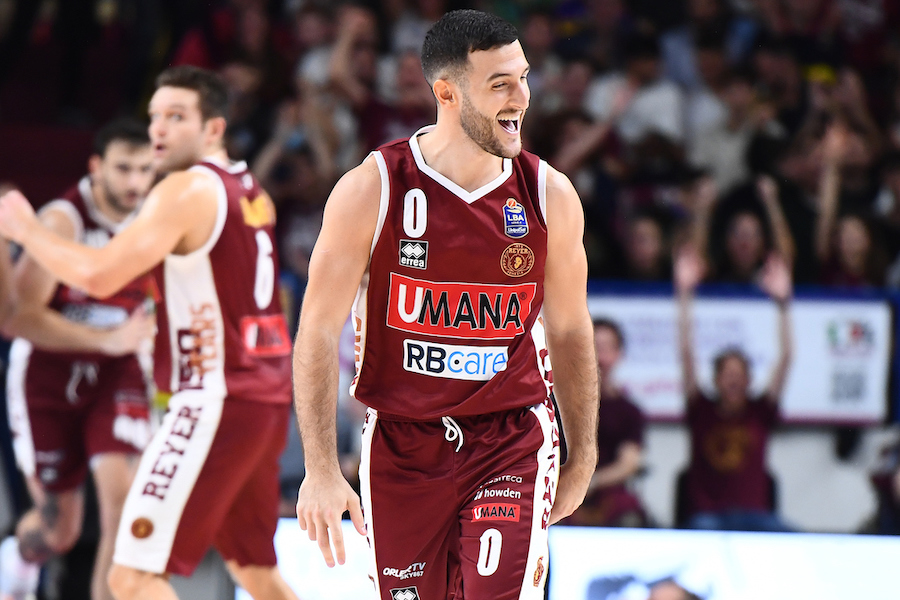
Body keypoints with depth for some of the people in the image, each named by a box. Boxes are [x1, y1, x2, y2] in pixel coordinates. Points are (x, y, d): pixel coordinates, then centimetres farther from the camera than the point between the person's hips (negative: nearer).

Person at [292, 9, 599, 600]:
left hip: (512, 441, 0)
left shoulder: (550, 195, -4)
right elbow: (318, 334, -8)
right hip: (401, 445, 0)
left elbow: (569, 332, 9)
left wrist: (583, 460, 13)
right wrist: (321, 470, -14)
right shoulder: (371, 190, -11)